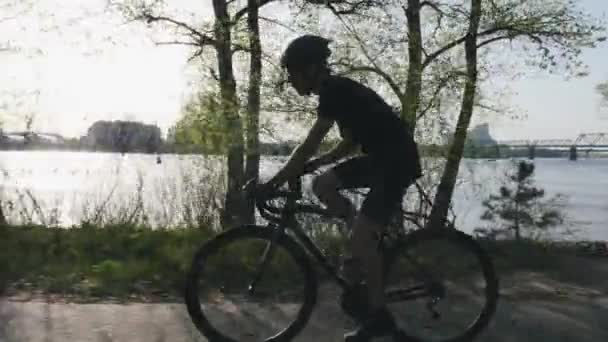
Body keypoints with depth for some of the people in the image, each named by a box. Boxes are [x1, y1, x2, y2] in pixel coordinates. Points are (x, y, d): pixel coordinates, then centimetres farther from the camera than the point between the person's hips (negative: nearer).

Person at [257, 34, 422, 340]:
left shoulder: (335, 91, -18)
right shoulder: (338, 90, 12)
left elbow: (308, 146, -22)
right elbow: (351, 144, 19)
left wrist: (272, 184, -18)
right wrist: (312, 165, 12)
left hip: (397, 161, -10)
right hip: (380, 157, 10)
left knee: (360, 237, -10)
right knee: (323, 185, 2)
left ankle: (379, 316, 4)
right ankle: (365, 242, 12)